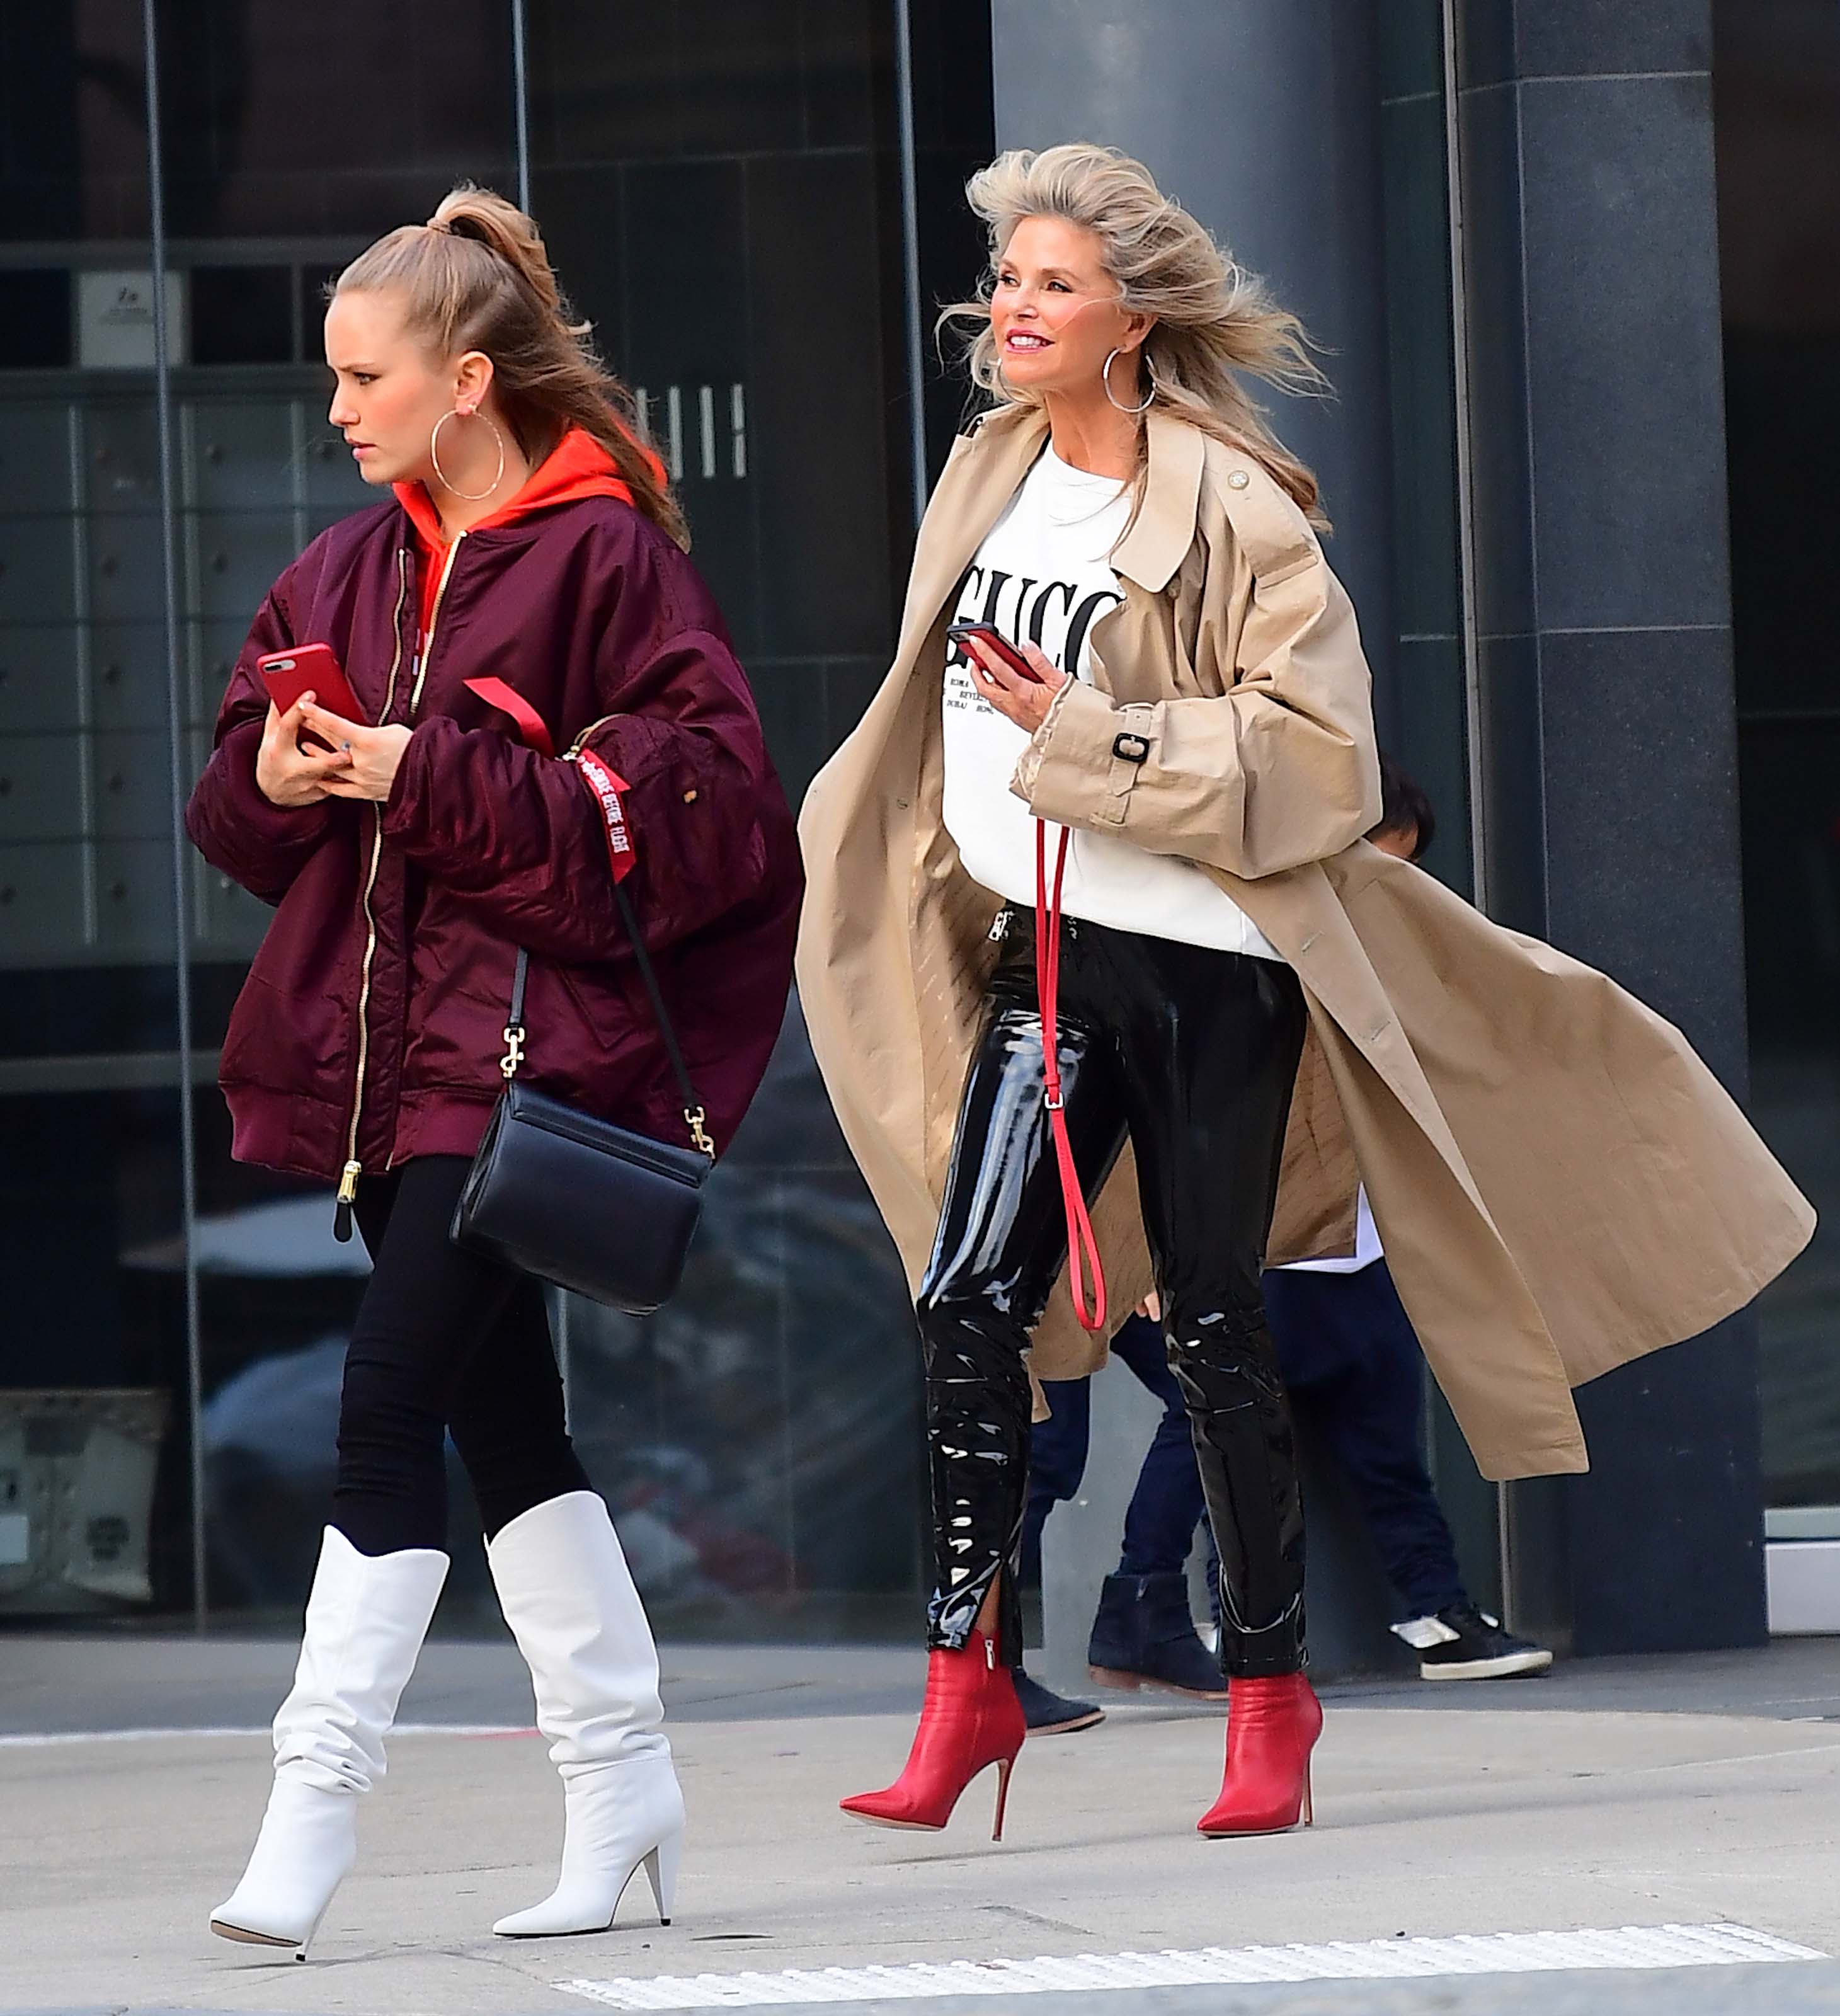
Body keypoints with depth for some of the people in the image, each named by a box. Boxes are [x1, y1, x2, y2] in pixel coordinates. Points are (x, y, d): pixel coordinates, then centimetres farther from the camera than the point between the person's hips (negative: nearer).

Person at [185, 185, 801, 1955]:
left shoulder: (605, 553, -7)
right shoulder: (349, 571, 14)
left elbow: (695, 793, -15)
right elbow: (240, 816, 18)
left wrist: (430, 779, -17)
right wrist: (277, 779, -7)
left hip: (529, 1041, -8)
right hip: (388, 1041, 8)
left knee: (391, 1397, -14)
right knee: (502, 1414, 11)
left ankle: (316, 1806, -13)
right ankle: (619, 1775, 21)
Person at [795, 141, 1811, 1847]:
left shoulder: (1230, 514, -10)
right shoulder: (989, 477, 9)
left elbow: (1312, 746, -15)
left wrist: (1085, 734, -20)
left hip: (1210, 967, -5)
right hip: (1045, 954, 5)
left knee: (1211, 1331, 1)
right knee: (968, 1300, -8)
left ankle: (1269, 1690, 14)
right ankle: (966, 1679, -4)